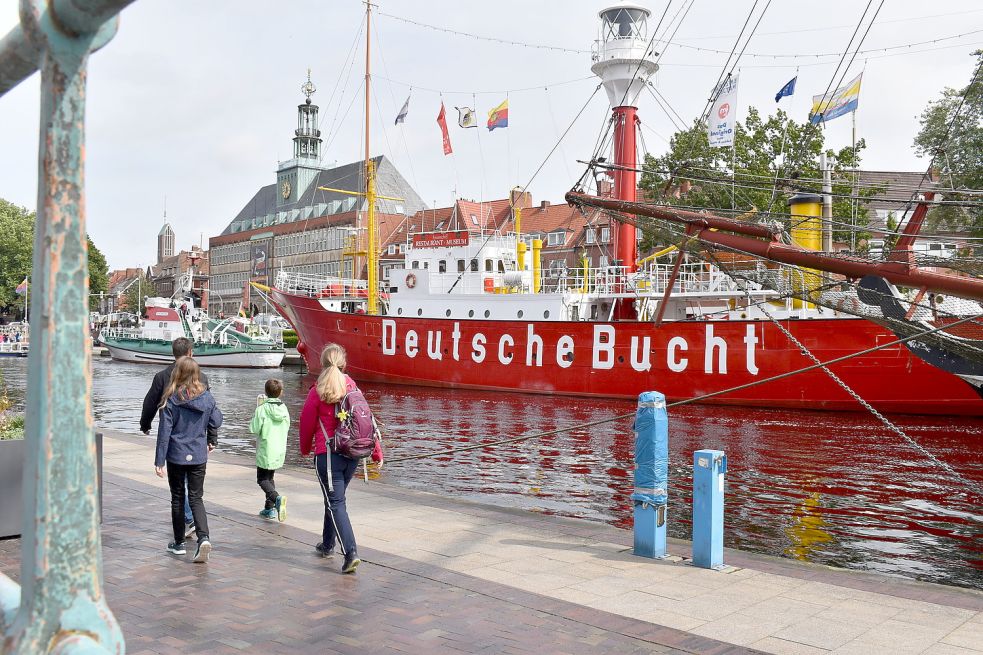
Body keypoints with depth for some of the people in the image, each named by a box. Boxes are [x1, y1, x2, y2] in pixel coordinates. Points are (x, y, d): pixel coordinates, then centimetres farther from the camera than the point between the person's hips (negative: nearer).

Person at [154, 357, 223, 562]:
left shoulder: (171, 399, -11)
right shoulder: (206, 397, -3)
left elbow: (164, 431, -10)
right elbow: (216, 422, 4)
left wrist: (159, 461, -6)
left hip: (176, 456, -2)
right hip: (198, 456, 2)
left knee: (177, 498, 12)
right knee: (196, 498, 6)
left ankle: (179, 543, 21)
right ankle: (203, 537, -14)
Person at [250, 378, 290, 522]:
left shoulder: (262, 409, -16)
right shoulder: (284, 408, 0)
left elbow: (254, 428, -13)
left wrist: (255, 416, 4)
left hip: (265, 450, -6)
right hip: (280, 451, 6)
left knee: (262, 479, 3)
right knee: (270, 478, 20)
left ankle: (277, 498, -23)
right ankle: (270, 509, 18)